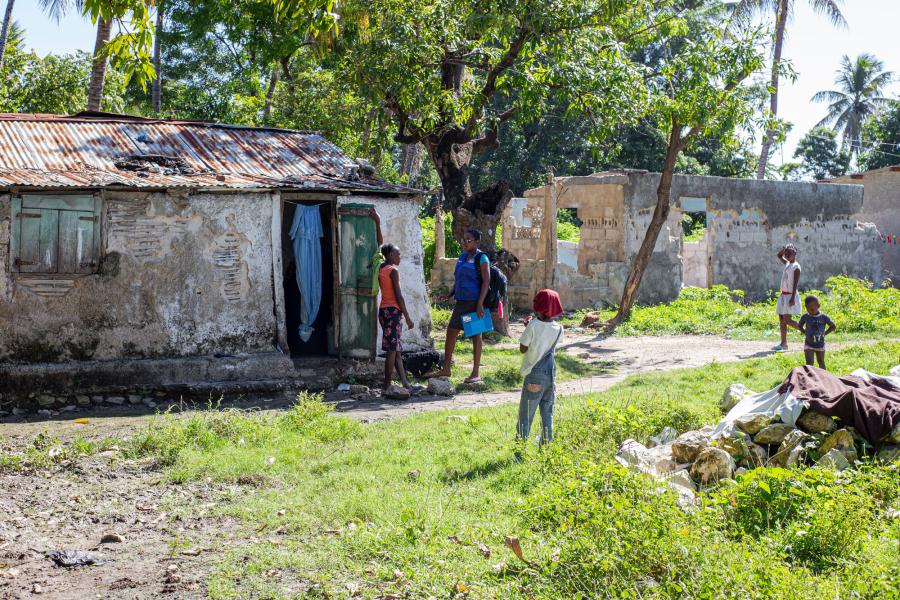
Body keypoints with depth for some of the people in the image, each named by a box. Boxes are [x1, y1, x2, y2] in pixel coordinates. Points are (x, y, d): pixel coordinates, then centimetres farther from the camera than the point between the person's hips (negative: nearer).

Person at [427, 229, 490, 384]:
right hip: (461, 302, 8)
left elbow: (486, 281, -14)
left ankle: (475, 374, 8)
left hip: (475, 302, -8)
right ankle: (446, 369, 16)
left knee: (476, 335, 0)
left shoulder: (481, 258, -8)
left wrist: (480, 304, -21)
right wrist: (449, 295, 11)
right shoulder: (462, 257, 14)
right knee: (451, 332, 7)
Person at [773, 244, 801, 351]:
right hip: (783, 295, 9)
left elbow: (795, 284, -17)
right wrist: (784, 249, 9)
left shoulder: (796, 267, -12)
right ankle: (783, 343, 7)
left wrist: (792, 298, -23)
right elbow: (779, 255, 28)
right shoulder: (787, 263, 12)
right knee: (781, 320, 6)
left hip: (790, 296, -9)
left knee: (787, 320, -11)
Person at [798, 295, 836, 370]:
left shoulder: (824, 317, -11)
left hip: (820, 345, 1)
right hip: (809, 345, -1)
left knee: (821, 362, 15)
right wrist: (805, 333, -2)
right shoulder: (805, 317, -7)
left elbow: (833, 326, 1)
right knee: (809, 363, -12)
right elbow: (800, 326, 11)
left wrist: (824, 333, -5)